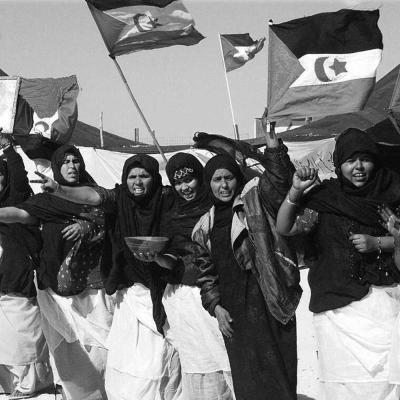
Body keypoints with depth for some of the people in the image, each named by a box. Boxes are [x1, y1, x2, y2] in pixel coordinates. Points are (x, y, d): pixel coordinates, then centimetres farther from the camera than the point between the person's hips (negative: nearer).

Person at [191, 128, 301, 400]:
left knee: (273, 370, -6)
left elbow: (277, 179, -17)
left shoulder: (254, 200, 2)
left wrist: (272, 140, -28)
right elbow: (206, 271, 16)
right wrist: (215, 306, 5)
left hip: (264, 299, -5)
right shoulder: (206, 226, 15)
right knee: (244, 376, 7)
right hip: (232, 308, 5)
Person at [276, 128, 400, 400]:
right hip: (339, 304, 0)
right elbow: (284, 228, -4)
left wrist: (377, 243, -8)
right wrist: (295, 191, -17)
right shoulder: (326, 197, 3)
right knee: (345, 378, 0)